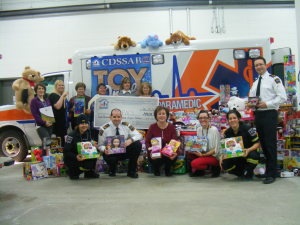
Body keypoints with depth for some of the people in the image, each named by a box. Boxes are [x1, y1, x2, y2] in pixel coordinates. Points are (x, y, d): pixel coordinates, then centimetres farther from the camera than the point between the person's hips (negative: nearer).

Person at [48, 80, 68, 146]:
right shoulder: (53, 95, -9)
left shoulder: (64, 97, 18)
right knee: (59, 140, -12)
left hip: (64, 122, 9)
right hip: (57, 123, -9)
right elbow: (58, 106, -26)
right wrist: (62, 96, -22)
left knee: (64, 140, 10)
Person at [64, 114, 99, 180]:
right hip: (71, 159, -6)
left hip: (84, 157, 6)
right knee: (87, 165, -28)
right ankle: (72, 171, 2)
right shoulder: (71, 135, -17)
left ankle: (89, 172, 2)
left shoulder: (88, 134, 0)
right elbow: (66, 151, -18)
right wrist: (76, 157, -34)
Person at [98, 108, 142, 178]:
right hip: (110, 152, -2)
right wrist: (104, 150, -30)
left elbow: (139, 135, -8)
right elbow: (100, 145, -5)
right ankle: (112, 170, 4)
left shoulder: (126, 125, -4)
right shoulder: (104, 128, -9)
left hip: (125, 150, 3)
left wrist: (131, 140, -30)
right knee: (109, 158, -38)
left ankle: (131, 171, -9)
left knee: (138, 144, -24)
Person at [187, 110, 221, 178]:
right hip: (203, 153, 7)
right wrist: (193, 149, -12)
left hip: (214, 156, -6)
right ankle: (199, 170, 3)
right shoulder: (199, 129, 3)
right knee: (188, 153, -15)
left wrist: (203, 154, -23)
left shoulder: (214, 130, -15)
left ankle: (215, 167, -3)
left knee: (194, 163, -26)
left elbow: (216, 150, -15)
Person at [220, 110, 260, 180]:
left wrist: (248, 150, -32)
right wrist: (222, 156, -16)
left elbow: (257, 143, -14)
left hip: (248, 153, -3)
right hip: (236, 157, 3)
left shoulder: (247, 128, -16)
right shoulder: (227, 132, -4)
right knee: (225, 165, -24)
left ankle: (248, 173, -5)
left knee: (254, 155, -37)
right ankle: (243, 173, 7)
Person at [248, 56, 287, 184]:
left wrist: (267, 104, -19)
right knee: (263, 143, 11)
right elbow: (251, 98, 23)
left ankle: (271, 174, 2)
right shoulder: (255, 83, 18)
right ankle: (268, 168, 22)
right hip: (258, 114, 7)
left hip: (269, 114, -7)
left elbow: (282, 97, -11)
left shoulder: (274, 79, -4)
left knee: (270, 144, -6)